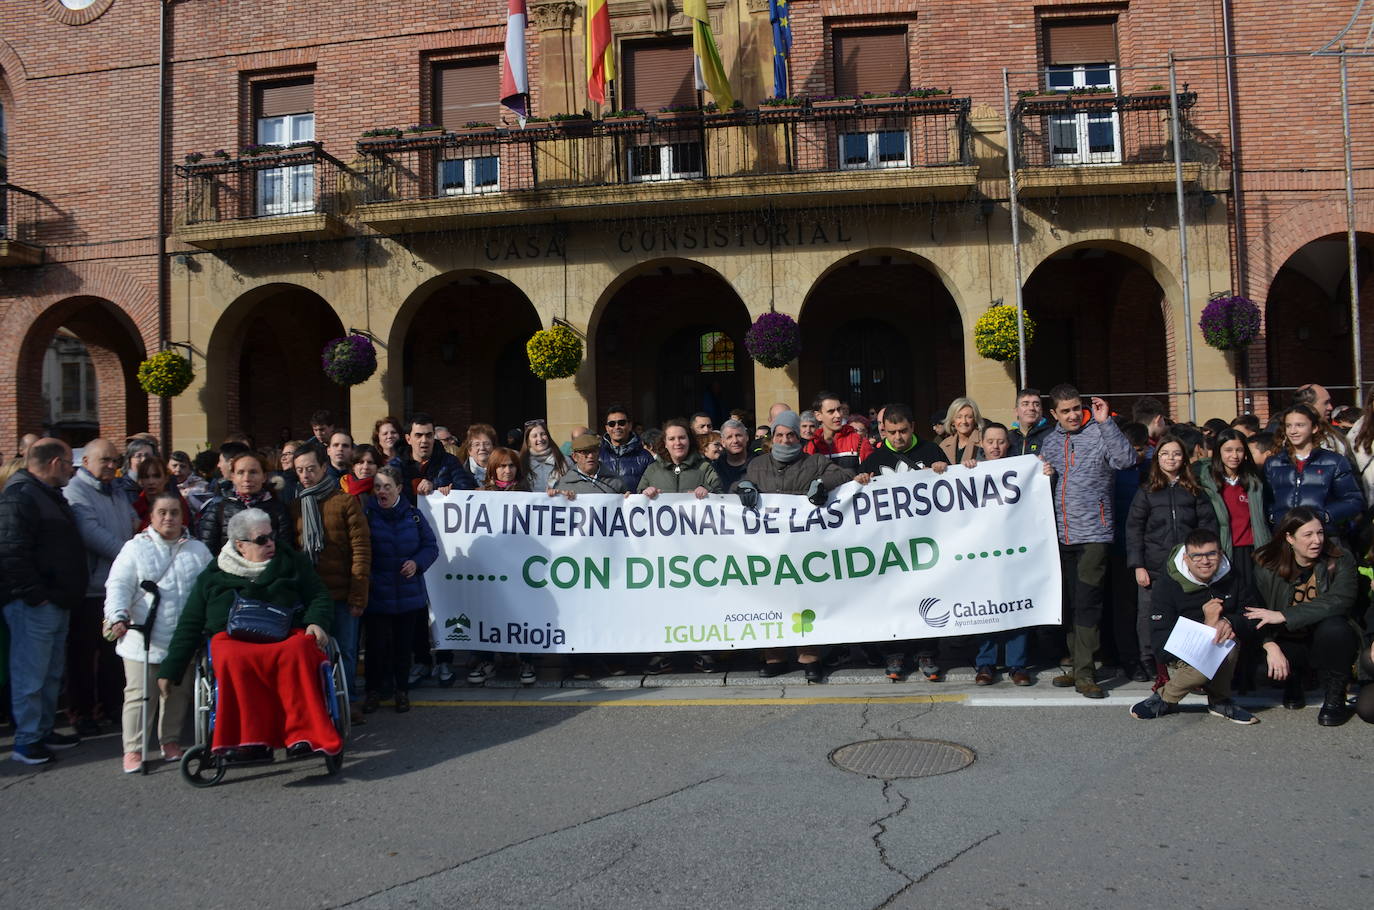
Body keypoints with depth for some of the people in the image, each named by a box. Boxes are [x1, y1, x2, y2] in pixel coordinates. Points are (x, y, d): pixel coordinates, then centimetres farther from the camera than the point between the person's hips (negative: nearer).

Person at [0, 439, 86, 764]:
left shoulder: (51, 495, 18)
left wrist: (67, 596, 18)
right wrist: (35, 594, -20)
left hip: (57, 602, 10)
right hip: (33, 605, -10)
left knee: (51, 673, 17)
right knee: (30, 674, -2)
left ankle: (45, 731, 27)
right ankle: (27, 741, 6)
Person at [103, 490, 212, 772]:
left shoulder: (198, 550, 10)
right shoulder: (136, 548, 2)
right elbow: (119, 586, -6)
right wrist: (118, 617, -21)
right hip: (144, 640, -2)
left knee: (178, 693, 10)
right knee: (139, 694, -1)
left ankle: (171, 741, 25)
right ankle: (133, 749, 10)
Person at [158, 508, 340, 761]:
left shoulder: (292, 563, 20)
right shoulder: (212, 577, 19)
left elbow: (320, 597, 18)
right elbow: (189, 626, 21)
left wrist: (317, 622, -4)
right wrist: (169, 671, 16)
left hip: (286, 635, 0)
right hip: (233, 639, 1)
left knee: (297, 652, -37)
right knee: (234, 660, -37)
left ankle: (304, 736, -40)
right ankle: (250, 740, -37)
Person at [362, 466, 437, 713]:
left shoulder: (412, 514, 1)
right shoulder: (366, 514, -5)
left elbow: (431, 546, 6)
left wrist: (417, 562, -12)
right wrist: (363, 574, -16)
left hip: (408, 594, 2)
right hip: (375, 593, -2)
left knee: (403, 644, 11)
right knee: (376, 643, -1)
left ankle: (402, 691, 25)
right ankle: (374, 690, 18)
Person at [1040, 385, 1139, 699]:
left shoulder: (1098, 434, -2)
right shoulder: (1048, 442, 14)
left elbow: (1126, 459, -19)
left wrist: (1106, 421, -20)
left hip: (1093, 534, -5)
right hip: (1061, 534, 5)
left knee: (1086, 604, -8)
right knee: (1069, 604, 11)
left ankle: (1084, 674, -5)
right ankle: (1076, 665, 22)